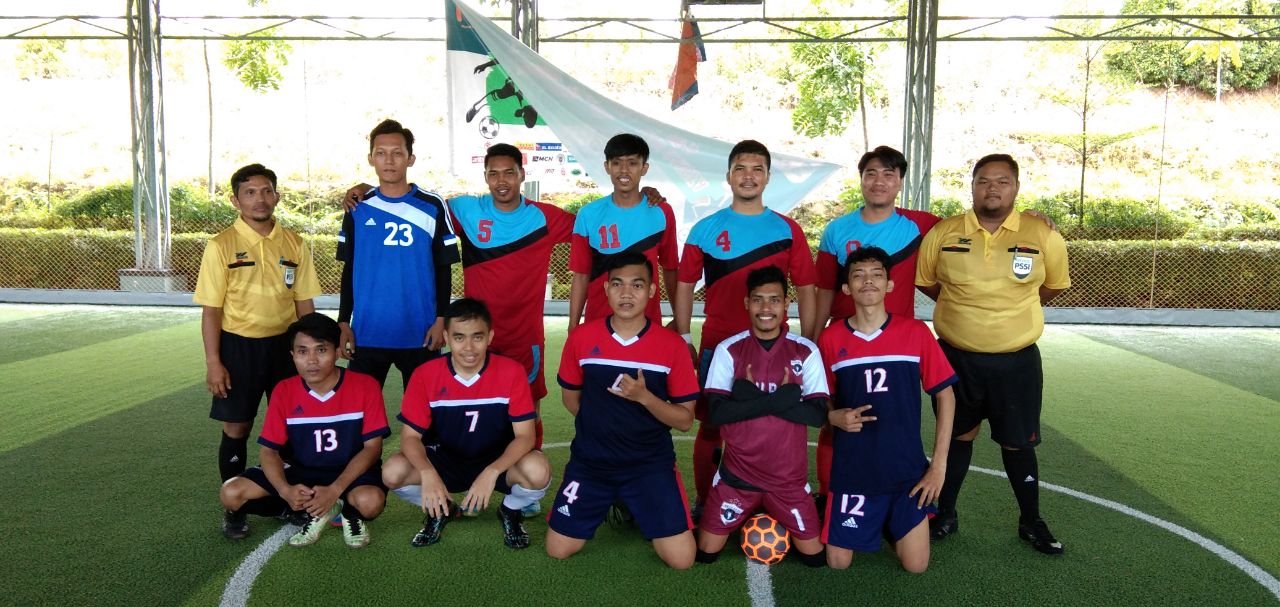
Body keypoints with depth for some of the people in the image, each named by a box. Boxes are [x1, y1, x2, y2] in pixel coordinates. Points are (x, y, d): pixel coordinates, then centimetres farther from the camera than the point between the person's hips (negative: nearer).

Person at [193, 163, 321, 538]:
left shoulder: (294, 244, 2)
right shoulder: (221, 246, -6)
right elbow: (211, 310, -5)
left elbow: (304, 303, 7)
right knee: (237, 427, 5)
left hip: (285, 342, 3)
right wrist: (213, 362, -10)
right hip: (238, 344, -3)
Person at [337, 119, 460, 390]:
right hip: (367, 333, 2)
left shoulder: (432, 207, -1)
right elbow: (349, 270, 10)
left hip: (420, 334, -1)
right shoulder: (357, 209, 4)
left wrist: (441, 319, -4)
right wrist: (343, 322, 4)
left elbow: (443, 269, 3)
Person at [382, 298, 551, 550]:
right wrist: (428, 473, -35)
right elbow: (410, 436, -13)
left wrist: (491, 472, -36)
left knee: (538, 472, -33)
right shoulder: (425, 375, -14)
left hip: (497, 460, -1)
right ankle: (440, 510, 8)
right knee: (393, 473, -27)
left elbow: (525, 435, -18)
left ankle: (510, 511, 5)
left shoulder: (511, 372, -17)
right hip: (445, 461, 1)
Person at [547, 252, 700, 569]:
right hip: (590, 461, 2)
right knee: (558, 550, -2)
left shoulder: (672, 344, -10)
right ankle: (609, 502, 28)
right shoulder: (581, 337, -5)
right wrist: (601, 429, 5)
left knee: (681, 558, -9)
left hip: (651, 463, -1)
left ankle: (634, 507, 22)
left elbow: (685, 420, -8)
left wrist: (644, 396, -23)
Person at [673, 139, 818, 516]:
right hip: (717, 345, 0)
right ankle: (704, 504, 21)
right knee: (710, 427, 6)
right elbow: (685, 284, 7)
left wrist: (807, 344, 3)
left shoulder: (787, 230, 4)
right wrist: (684, 340, 3)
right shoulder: (705, 229, 4)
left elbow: (805, 289, 6)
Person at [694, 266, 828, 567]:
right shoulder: (728, 349, -7)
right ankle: (746, 519, 32)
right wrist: (782, 398, -23)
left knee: (815, 557, 6)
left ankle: (775, 519, 33)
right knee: (705, 554, 3)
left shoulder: (806, 351, -5)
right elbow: (716, 412, -16)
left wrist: (751, 397, -21)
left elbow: (818, 414, -12)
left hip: (789, 477, 1)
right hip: (737, 474, 0)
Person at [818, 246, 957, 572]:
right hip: (852, 470, 0)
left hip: (907, 469, 0)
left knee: (916, 566, 2)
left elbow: (946, 395, 1)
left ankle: (892, 525, 34)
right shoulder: (831, 338, -4)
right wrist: (836, 417, -15)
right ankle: (874, 522, 35)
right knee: (838, 563, 4)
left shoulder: (915, 332, -6)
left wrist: (939, 463, -3)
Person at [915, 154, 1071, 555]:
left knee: (1017, 443, 10)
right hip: (955, 357, 1)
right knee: (958, 436, 14)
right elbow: (924, 281, 10)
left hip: (1017, 360, 0)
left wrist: (1014, 310, 10)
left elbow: (1054, 285, 10)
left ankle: (1031, 522, 29)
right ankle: (945, 514, 30)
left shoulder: (1042, 236, -5)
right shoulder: (943, 233, -4)